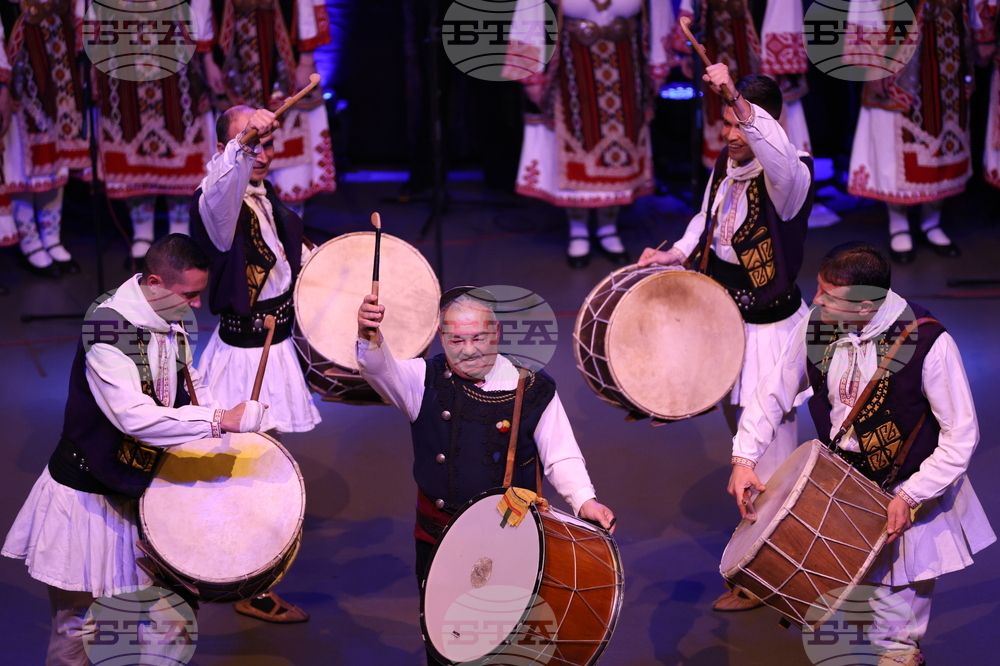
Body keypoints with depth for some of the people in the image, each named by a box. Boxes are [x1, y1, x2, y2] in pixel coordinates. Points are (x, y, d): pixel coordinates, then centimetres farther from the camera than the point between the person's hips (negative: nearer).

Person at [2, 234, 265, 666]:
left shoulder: (172, 323, 1)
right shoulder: (107, 330, -26)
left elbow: (191, 383, 18)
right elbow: (136, 417, -35)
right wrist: (222, 420, -35)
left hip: (136, 489, 8)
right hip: (86, 496, -8)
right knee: (76, 624, 0)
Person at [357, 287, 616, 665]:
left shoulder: (531, 389, -5)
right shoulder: (425, 381, -2)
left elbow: (561, 458, -4)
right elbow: (382, 370, -22)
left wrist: (584, 500, -23)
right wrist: (370, 337, -45)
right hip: (437, 536, 2)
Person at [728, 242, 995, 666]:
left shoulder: (927, 342, -28)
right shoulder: (815, 329, -15)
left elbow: (961, 435, -20)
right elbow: (772, 395, -1)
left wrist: (911, 497, -21)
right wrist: (744, 459, -11)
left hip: (908, 486, -3)